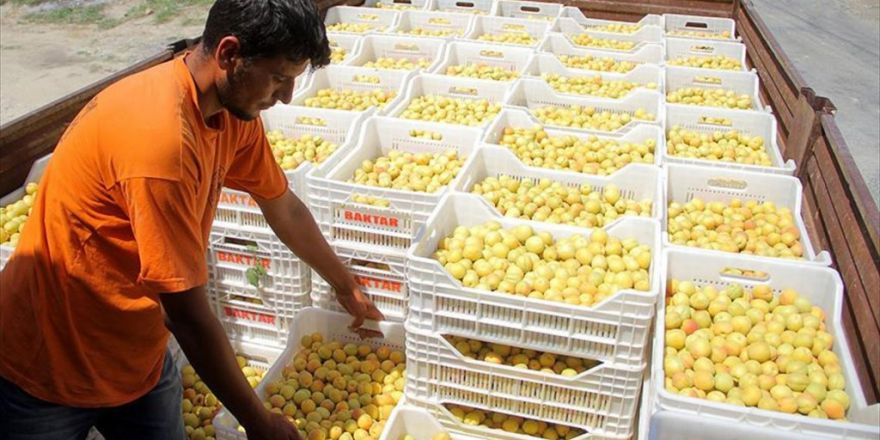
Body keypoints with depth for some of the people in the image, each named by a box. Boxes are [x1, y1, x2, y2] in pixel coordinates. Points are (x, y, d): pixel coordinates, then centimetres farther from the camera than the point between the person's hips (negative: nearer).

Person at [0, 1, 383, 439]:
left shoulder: (234, 110, -8)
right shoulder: (160, 137, -34)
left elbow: (285, 209, 8)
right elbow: (188, 315, -28)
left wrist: (345, 285, 19)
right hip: (47, 368, -6)